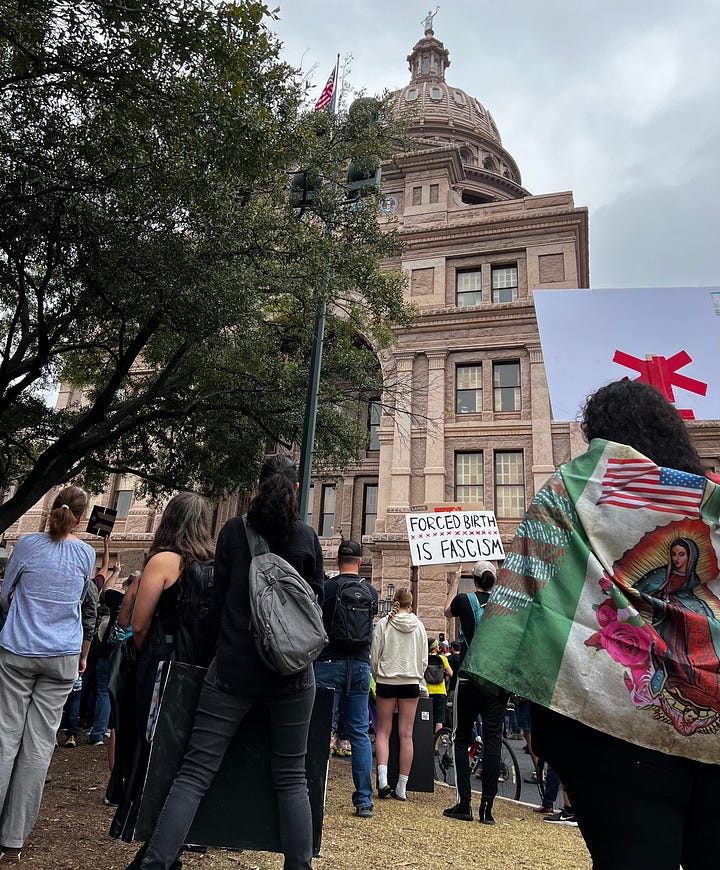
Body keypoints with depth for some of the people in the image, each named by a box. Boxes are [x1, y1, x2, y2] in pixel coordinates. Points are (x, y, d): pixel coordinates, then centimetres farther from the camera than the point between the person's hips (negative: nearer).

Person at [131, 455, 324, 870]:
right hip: (292, 671, 1)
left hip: (233, 667, 0)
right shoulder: (307, 536, -1)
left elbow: (220, 593, 5)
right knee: (291, 778, 11)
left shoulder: (234, 529, -1)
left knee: (195, 773, 4)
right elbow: (317, 599, 8)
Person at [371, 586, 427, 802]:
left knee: (383, 731, 9)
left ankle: (383, 779, -5)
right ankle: (402, 787, 7)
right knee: (406, 734, 5)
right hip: (411, 682, 1)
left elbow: (374, 657, -3)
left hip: (386, 681, -1)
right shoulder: (418, 625, 1)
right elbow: (424, 659, 5)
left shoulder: (383, 623, -5)